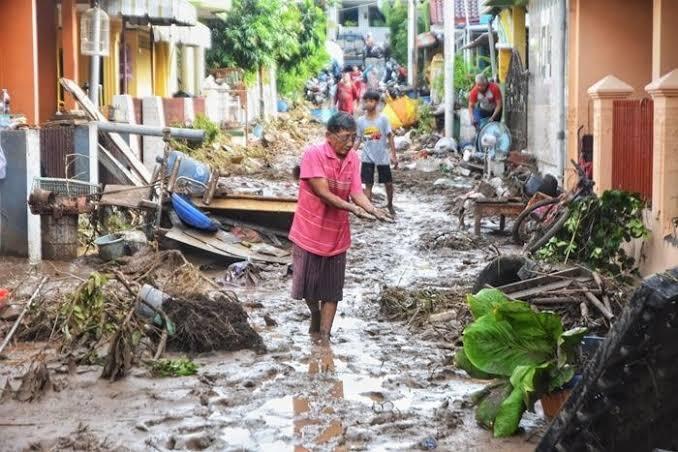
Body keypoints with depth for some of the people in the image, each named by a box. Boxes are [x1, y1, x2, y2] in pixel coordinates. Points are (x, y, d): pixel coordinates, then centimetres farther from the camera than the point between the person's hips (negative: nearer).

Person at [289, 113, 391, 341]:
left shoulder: (353, 158, -3)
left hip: (336, 235, 4)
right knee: (307, 284, 10)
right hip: (310, 231, -4)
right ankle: (315, 316, 39)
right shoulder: (313, 154, -19)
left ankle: (324, 336, 17)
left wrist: (374, 210, -27)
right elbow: (323, 193, -24)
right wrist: (353, 209, -34)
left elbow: (357, 192, -7)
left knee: (331, 290, 7)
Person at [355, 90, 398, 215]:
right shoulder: (360, 120, -2)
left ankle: (390, 205, 33)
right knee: (368, 184, 0)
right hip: (367, 158, 1)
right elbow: (358, 139, 3)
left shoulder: (383, 119, -8)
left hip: (382, 157, -1)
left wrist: (394, 155, -8)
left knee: (388, 183, 9)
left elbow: (390, 137, -5)